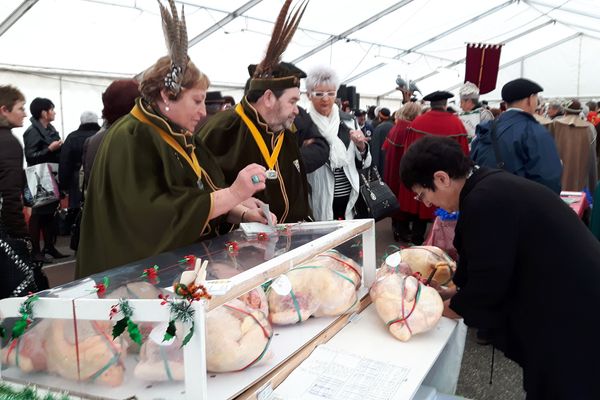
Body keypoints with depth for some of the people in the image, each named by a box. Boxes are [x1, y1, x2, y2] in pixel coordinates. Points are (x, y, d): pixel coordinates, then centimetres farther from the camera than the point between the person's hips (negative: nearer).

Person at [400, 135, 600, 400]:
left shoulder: (485, 199, -26)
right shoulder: (493, 186, 5)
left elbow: (487, 285, -20)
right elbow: (491, 268, 15)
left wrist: (438, 310, -4)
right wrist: (454, 293, 14)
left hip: (572, 322, -9)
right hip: (566, 307, 9)